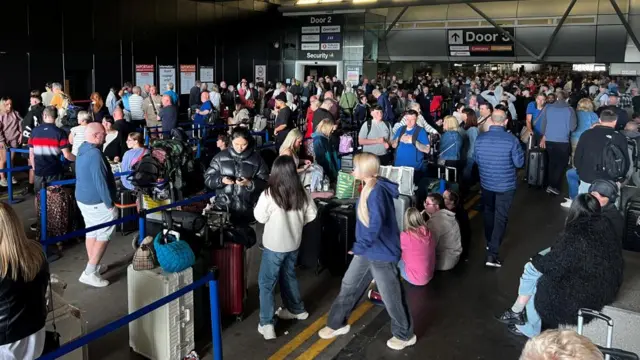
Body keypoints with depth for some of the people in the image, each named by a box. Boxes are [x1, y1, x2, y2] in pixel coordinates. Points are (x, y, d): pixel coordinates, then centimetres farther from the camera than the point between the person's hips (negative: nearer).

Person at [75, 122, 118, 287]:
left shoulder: (82, 150, 7)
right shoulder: (95, 154, -24)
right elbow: (100, 182, -25)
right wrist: (110, 203, -17)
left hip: (82, 198, 10)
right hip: (96, 202, -9)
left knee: (92, 232, 18)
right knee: (103, 234, -1)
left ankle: (93, 266, 29)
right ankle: (89, 273, -1)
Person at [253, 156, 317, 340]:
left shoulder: (269, 194, -21)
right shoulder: (301, 192, -7)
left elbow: (260, 217, -11)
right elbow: (312, 214, 4)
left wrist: (259, 205, 5)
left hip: (274, 245, -5)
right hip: (294, 243, 5)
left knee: (266, 282, 6)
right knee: (289, 276, 26)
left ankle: (266, 324, 3)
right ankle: (296, 309, 41)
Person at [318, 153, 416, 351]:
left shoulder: (377, 193, -28)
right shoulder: (369, 188, 4)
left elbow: (375, 226, -34)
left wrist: (359, 247, -25)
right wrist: (360, 247, 19)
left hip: (382, 253, -9)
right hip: (367, 251, 10)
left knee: (391, 297, 9)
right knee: (348, 286, 18)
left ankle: (405, 335, 31)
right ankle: (337, 324, 37)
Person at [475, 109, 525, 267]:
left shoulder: (480, 138, -9)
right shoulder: (511, 140, -18)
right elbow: (519, 163, -10)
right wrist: (519, 150, 8)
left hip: (486, 183, 3)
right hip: (506, 185, -3)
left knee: (488, 214, 23)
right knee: (500, 218, 2)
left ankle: (490, 243, 38)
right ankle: (492, 254, -3)